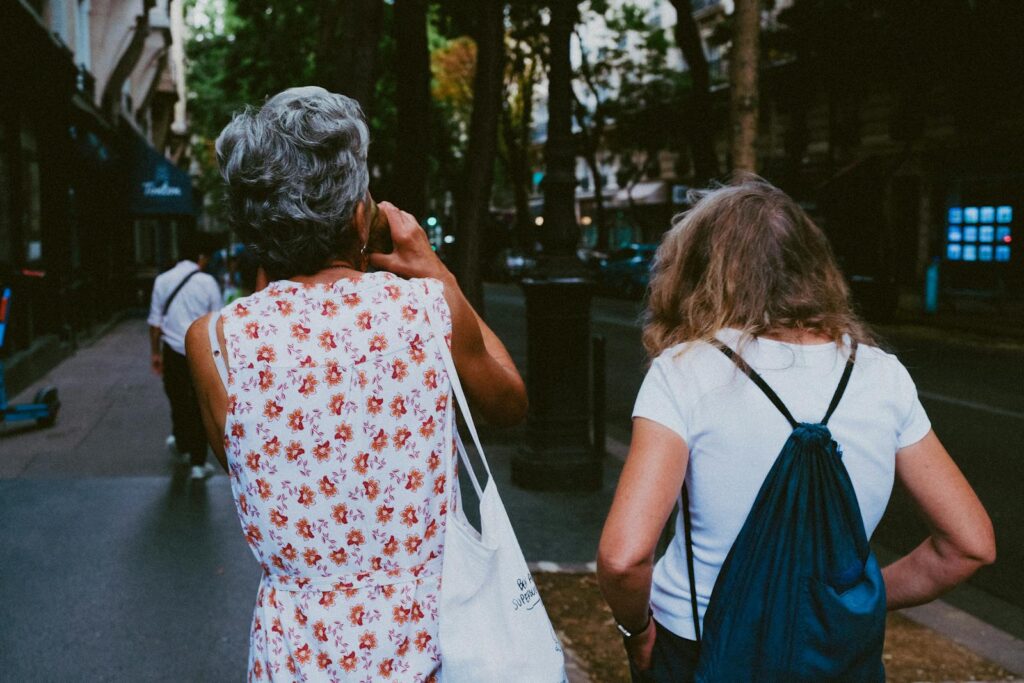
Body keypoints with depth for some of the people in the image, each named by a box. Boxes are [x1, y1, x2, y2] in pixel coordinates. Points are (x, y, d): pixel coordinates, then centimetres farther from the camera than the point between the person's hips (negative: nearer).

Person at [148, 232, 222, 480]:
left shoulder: (162, 280, 2)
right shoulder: (207, 282, -6)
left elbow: (155, 321, 5)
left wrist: (155, 352, 14)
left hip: (173, 351, 3)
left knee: (178, 399, 21)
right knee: (200, 406, 3)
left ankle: (182, 443, 44)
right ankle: (198, 463, 4)